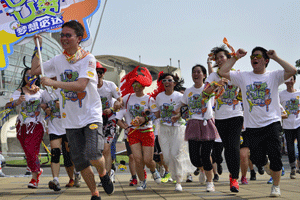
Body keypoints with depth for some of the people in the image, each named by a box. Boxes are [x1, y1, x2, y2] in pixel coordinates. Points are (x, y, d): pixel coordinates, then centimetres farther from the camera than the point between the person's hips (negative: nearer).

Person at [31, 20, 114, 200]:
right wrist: (38, 48, 9)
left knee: (93, 155, -20)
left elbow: (81, 85, -22)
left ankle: (104, 174, 13)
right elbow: (35, 70, 16)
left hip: (91, 116, -5)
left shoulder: (88, 59, -10)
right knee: (80, 162, 5)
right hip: (71, 119, 5)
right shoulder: (58, 60, 6)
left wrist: (52, 82, -21)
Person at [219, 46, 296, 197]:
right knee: (257, 159, 2)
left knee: (275, 156, -5)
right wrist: (235, 57, 2)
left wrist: (275, 57, -7)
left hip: (272, 123, -2)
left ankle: (276, 186, 16)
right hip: (252, 126, 2)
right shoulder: (243, 77, 8)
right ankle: (268, 167, 39)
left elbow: (292, 71, -13)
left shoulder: (274, 76, 3)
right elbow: (222, 72, 0)